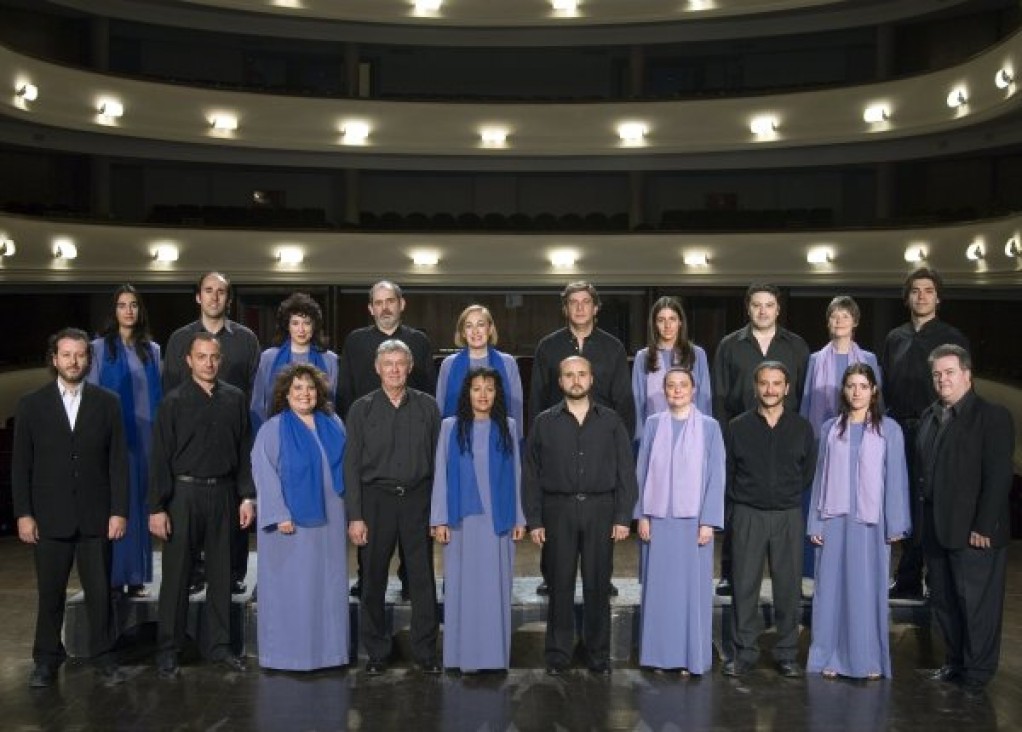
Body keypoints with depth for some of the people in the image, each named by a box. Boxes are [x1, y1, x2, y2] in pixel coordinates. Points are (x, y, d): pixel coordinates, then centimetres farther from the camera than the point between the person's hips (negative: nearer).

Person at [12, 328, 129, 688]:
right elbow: (21, 464, 3)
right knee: (50, 594, 7)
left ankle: (102, 656, 18)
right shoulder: (31, 404, 3)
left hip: (96, 516, 0)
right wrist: (23, 514, -3)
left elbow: (118, 460, 2)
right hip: (50, 517, 0)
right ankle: (47, 660, 20)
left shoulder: (107, 402, 3)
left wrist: (119, 511, -3)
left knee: (100, 591, 5)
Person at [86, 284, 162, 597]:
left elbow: (158, 394, 13)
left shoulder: (152, 350, 12)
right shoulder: (100, 348, 2)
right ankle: (114, 576, 2)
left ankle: (137, 577, 10)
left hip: (146, 435, 3)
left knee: (140, 502, 4)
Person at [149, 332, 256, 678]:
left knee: (221, 572, 9)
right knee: (176, 575, 3)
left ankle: (218, 644, 21)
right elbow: (161, 457, -4)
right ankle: (168, 651, 13)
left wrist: (247, 496, 1)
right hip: (184, 493, -3)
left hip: (223, 494, 3)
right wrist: (156, 508, -8)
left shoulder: (235, 399, 5)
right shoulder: (174, 401, -3)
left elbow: (244, 451, 7)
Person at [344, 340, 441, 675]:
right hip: (377, 499, 0)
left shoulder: (427, 406, 5)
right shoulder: (362, 409, 3)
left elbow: (439, 458, 5)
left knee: (423, 578, 2)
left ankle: (425, 651, 14)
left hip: (418, 498, 0)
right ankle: (376, 652, 19)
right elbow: (351, 465, 2)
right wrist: (355, 516, -4)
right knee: (374, 579, 6)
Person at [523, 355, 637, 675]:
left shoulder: (611, 421, 7)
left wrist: (623, 516, -3)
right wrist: (534, 520, -1)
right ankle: (558, 654, 13)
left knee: (598, 585, 4)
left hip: (600, 509, 0)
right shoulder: (545, 422, 6)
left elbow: (626, 471, 4)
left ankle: (599, 654, 16)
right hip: (558, 510, 0)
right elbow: (531, 474, 5)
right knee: (560, 584, 3)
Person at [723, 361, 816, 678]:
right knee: (744, 584, 0)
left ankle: (787, 654, 15)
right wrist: (740, 500, 7)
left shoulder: (801, 428, 5)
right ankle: (744, 651, 10)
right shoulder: (738, 427, 2)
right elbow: (726, 473, 8)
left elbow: (809, 473, 12)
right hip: (748, 515, -1)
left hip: (788, 515, 1)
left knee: (788, 586, 4)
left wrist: (790, 497, 10)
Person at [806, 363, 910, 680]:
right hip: (835, 519, 2)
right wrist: (815, 523, 4)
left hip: (871, 521, -2)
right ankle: (831, 657, 13)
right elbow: (821, 476, 7)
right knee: (832, 587, 4)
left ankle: (870, 660, 13)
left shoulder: (889, 429, 1)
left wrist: (895, 524, -5)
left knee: (868, 589, 2)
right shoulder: (830, 428, 7)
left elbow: (895, 477, 0)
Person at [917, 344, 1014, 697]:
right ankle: (955, 663, 27)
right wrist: (925, 518, 6)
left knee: (977, 604, 2)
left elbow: (999, 476, -14)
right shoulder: (929, 417, 12)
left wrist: (983, 527, -17)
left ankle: (977, 674, 15)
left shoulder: (993, 416, -9)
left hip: (974, 532, -6)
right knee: (943, 601, 13)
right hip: (936, 530, 7)